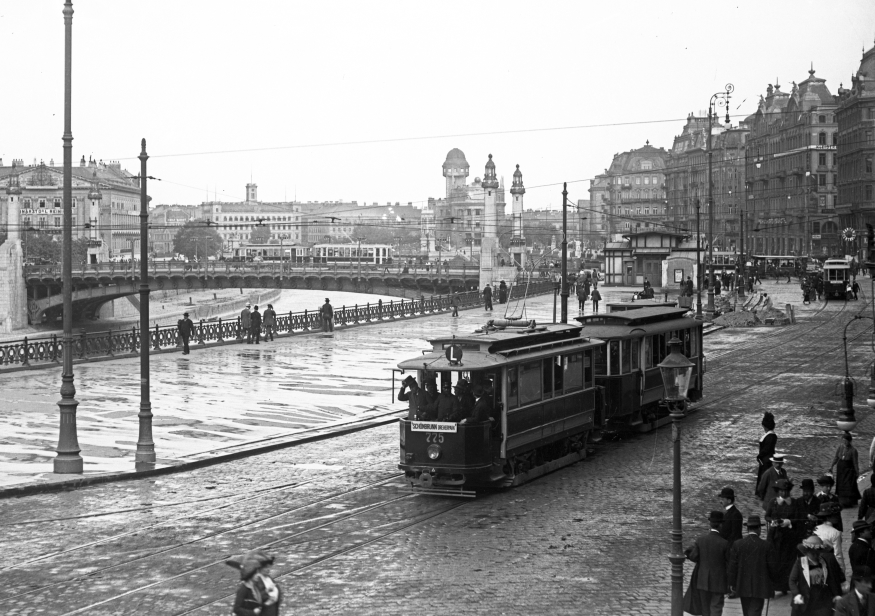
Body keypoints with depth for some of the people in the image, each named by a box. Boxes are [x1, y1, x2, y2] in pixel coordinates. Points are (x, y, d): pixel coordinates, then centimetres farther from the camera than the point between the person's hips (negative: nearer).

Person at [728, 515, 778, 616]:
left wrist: (732, 584, 7)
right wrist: (770, 580, 14)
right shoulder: (766, 545, -10)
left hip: (743, 585, 3)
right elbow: (773, 566, -5)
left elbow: (732, 566, -2)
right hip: (760, 587, -3)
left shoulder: (737, 545, -5)